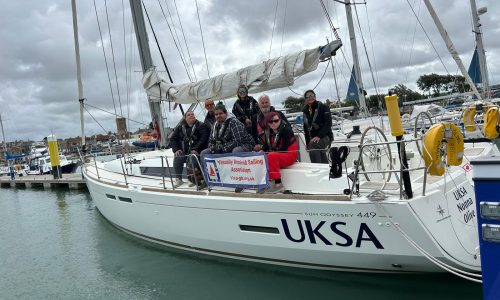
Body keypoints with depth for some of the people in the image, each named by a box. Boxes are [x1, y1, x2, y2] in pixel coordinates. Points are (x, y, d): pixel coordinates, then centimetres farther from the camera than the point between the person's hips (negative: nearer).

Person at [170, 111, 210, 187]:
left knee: (191, 161, -32)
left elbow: (204, 139, -7)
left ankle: (194, 180, -12)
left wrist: (196, 149, -19)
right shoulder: (180, 127, 15)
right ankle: (178, 179, -7)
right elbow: (173, 139, 13)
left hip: (195, 151, -4)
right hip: (183, 151, 4)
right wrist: (176, 149, -4)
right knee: (177, 159, -25)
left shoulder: (201, 126, 4)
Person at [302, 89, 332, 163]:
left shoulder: (322, 107, -6)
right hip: (313, 138, 7)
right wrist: (307, 143, 10)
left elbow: (328, 123, -15)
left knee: (312, 145, -33)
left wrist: (319, 136, -25)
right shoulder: (305, 110, 12)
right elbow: (306, 128, 17)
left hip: (325, 136, -7)